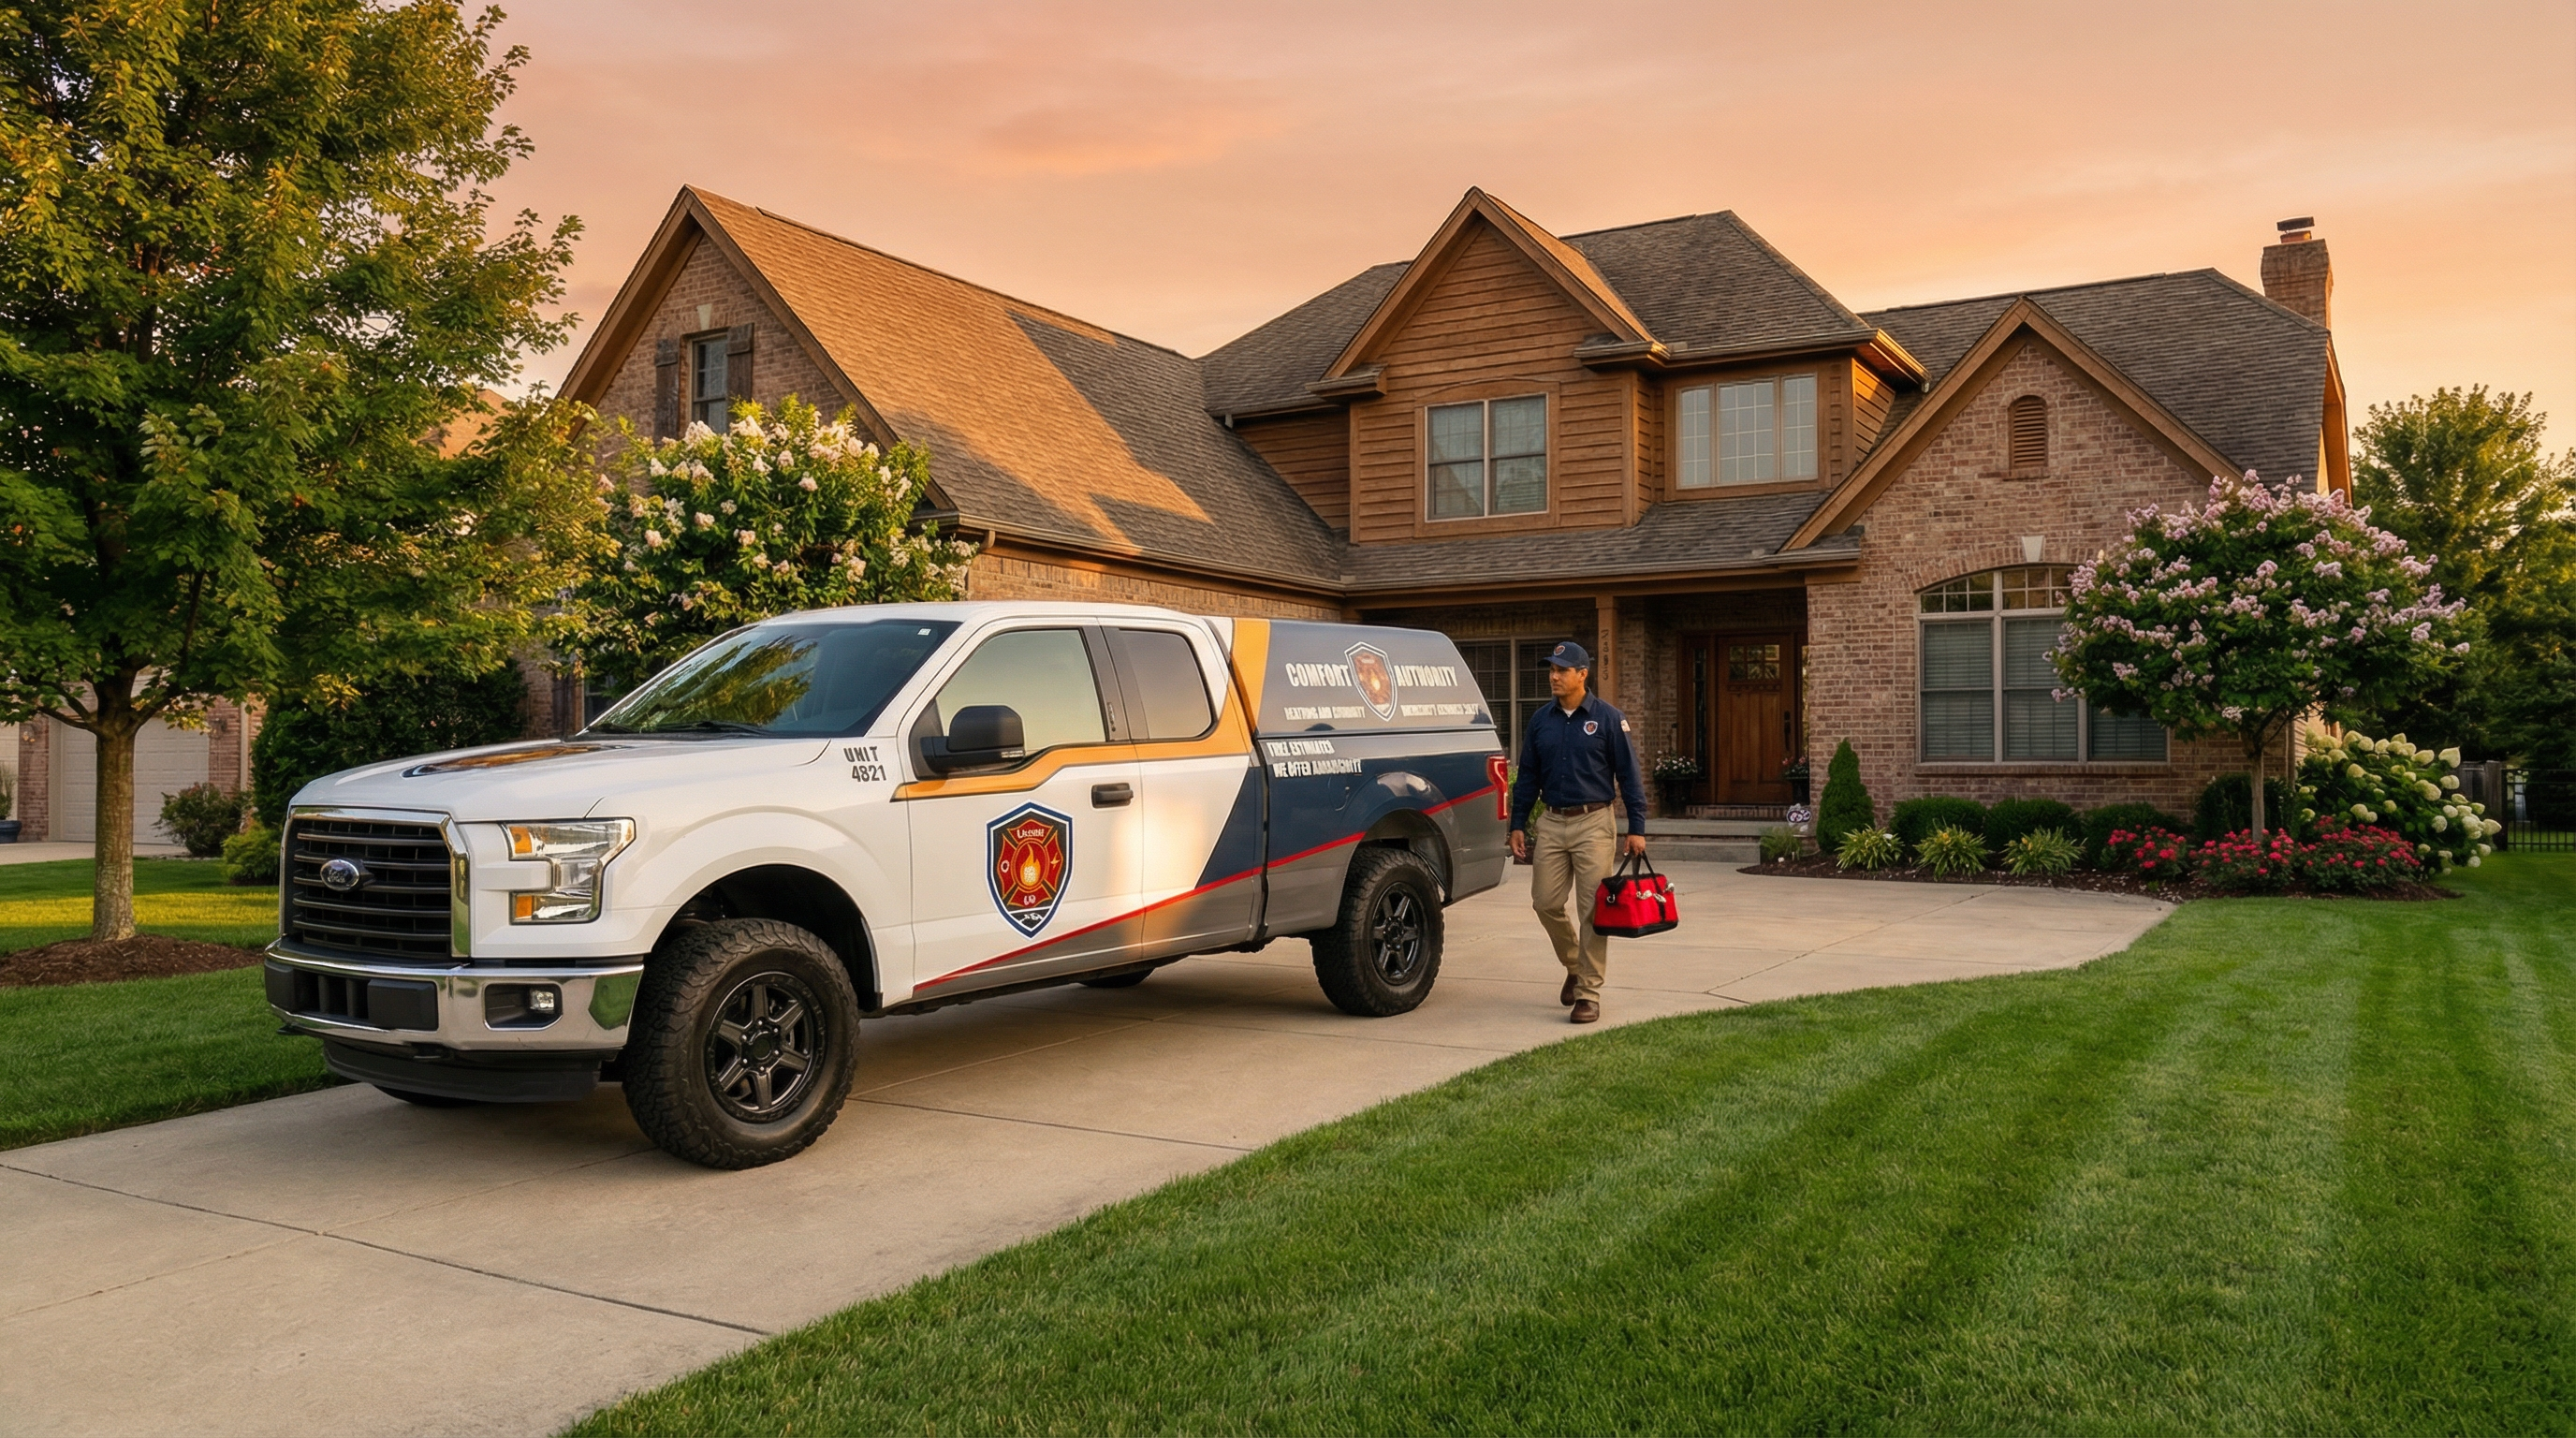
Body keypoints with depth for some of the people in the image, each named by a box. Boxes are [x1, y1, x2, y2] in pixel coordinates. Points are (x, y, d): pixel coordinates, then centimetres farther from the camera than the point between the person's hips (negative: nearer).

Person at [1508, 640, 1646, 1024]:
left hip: (1593, 824, -4)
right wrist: (1518, 824, 10)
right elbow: (1527, 776, 14)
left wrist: (1636, 827, -8)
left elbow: (1629, 775, -3)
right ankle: (1574, 965, 29)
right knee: (1546, 903, 4)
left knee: (1592, 912, -2)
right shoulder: (1540, 720, 9)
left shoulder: (1608, 719, -3)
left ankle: (1589, 993, 5)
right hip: (1551, 824, 4)